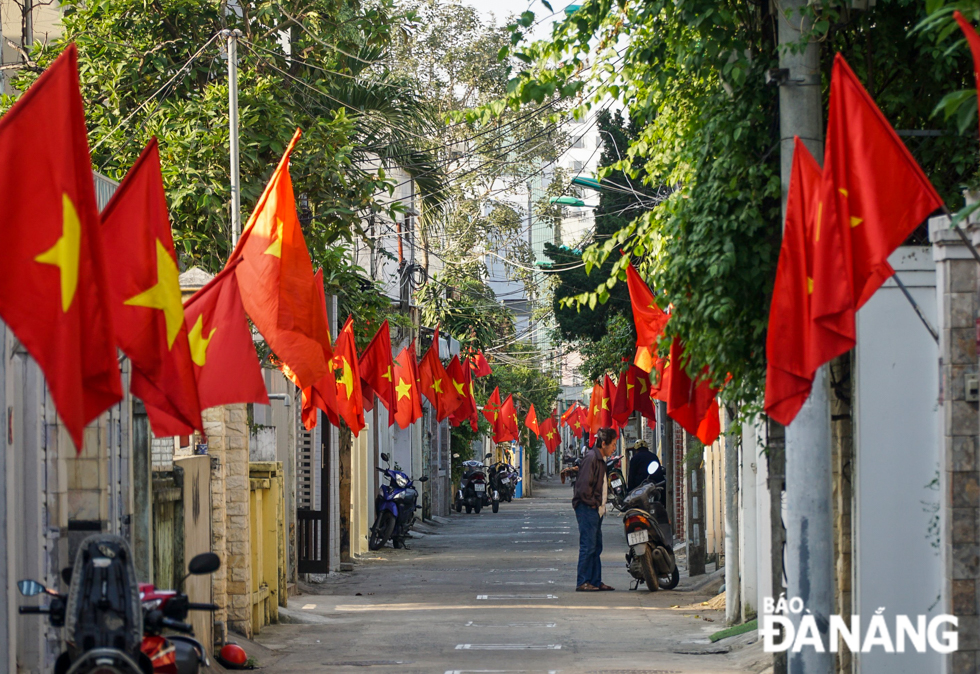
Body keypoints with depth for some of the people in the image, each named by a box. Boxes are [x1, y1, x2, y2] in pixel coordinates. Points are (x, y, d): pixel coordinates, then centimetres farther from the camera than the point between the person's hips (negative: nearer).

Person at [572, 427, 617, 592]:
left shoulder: (600, 459, 17)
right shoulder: (591, 458, -14)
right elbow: (584, 484, -20)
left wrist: (601, 504, 12)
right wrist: (592, 503, -14)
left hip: (596, 509, 10)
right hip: (587, 508, -10)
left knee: (596, 546, 11)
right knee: (588, 546, -10)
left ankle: (595, 581, 15)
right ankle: (583, 582, -9)